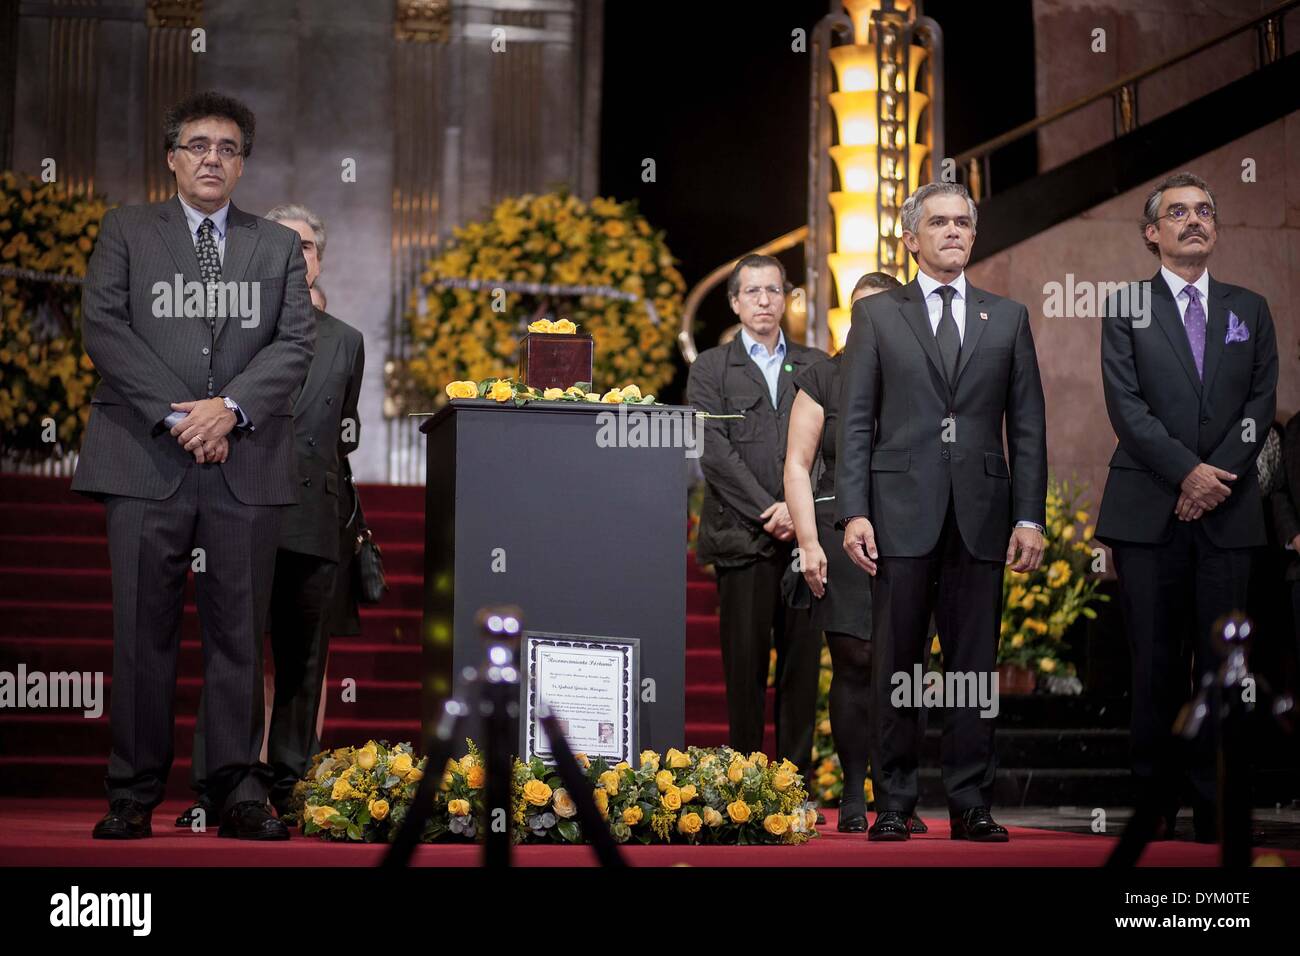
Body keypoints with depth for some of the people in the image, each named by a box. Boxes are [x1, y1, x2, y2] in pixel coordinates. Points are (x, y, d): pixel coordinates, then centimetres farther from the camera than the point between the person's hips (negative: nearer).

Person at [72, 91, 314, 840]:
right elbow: (104, 328, -1)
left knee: (240, 629, 2)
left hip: (246, 462, 1)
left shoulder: (279, 247, 15)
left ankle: (240, 791, 6)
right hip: (146, 459, -1)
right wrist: (175, 415, -11)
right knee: (144, 629, -1)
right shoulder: (127, 232, 11)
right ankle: (134, 794, 4)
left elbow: (296, 344, 5)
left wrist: (230, 407, -12)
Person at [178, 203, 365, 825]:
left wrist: (347, 434, 10)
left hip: (314, 520, 3)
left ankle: (291, 790, 11)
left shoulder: (345, 341, 19)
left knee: (303, 661, 4)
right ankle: (213, 789, -5)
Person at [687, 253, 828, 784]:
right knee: (745, 665, -3)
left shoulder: (816, 366, 15)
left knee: (803, 663, 2)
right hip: (742, 536, -2)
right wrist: (766, 511, -12)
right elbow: (714, 451, -3)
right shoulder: (710, 368, 7)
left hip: (805, 535, 2)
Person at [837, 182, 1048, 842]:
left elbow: (1027, 425, 10)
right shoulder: (876, 315, 9)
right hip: (902, 513, -1)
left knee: (975, 666, 3)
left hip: (982, 515, 2)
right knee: (895, 666, 1)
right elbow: (855, 422, 3)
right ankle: (893, 805, 8)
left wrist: (1030, 517, 1)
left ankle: (970, 805, 8)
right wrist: (853, 512, -7)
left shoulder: (1008, 318, 13)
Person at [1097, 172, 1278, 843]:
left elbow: (1261, 402, 6)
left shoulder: (1249, 309, 15)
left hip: (1228, 510, 2)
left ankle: (1214, 805, 3)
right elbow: (1126, 405, -3)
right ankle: (1155, 802, 5)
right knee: (1155, 662, -1)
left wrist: (1219, 474, -8)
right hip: (1149, 509, -2)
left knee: (1221, 661, 0)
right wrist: (1188, 471, -13)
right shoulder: (1126, 310, 8)